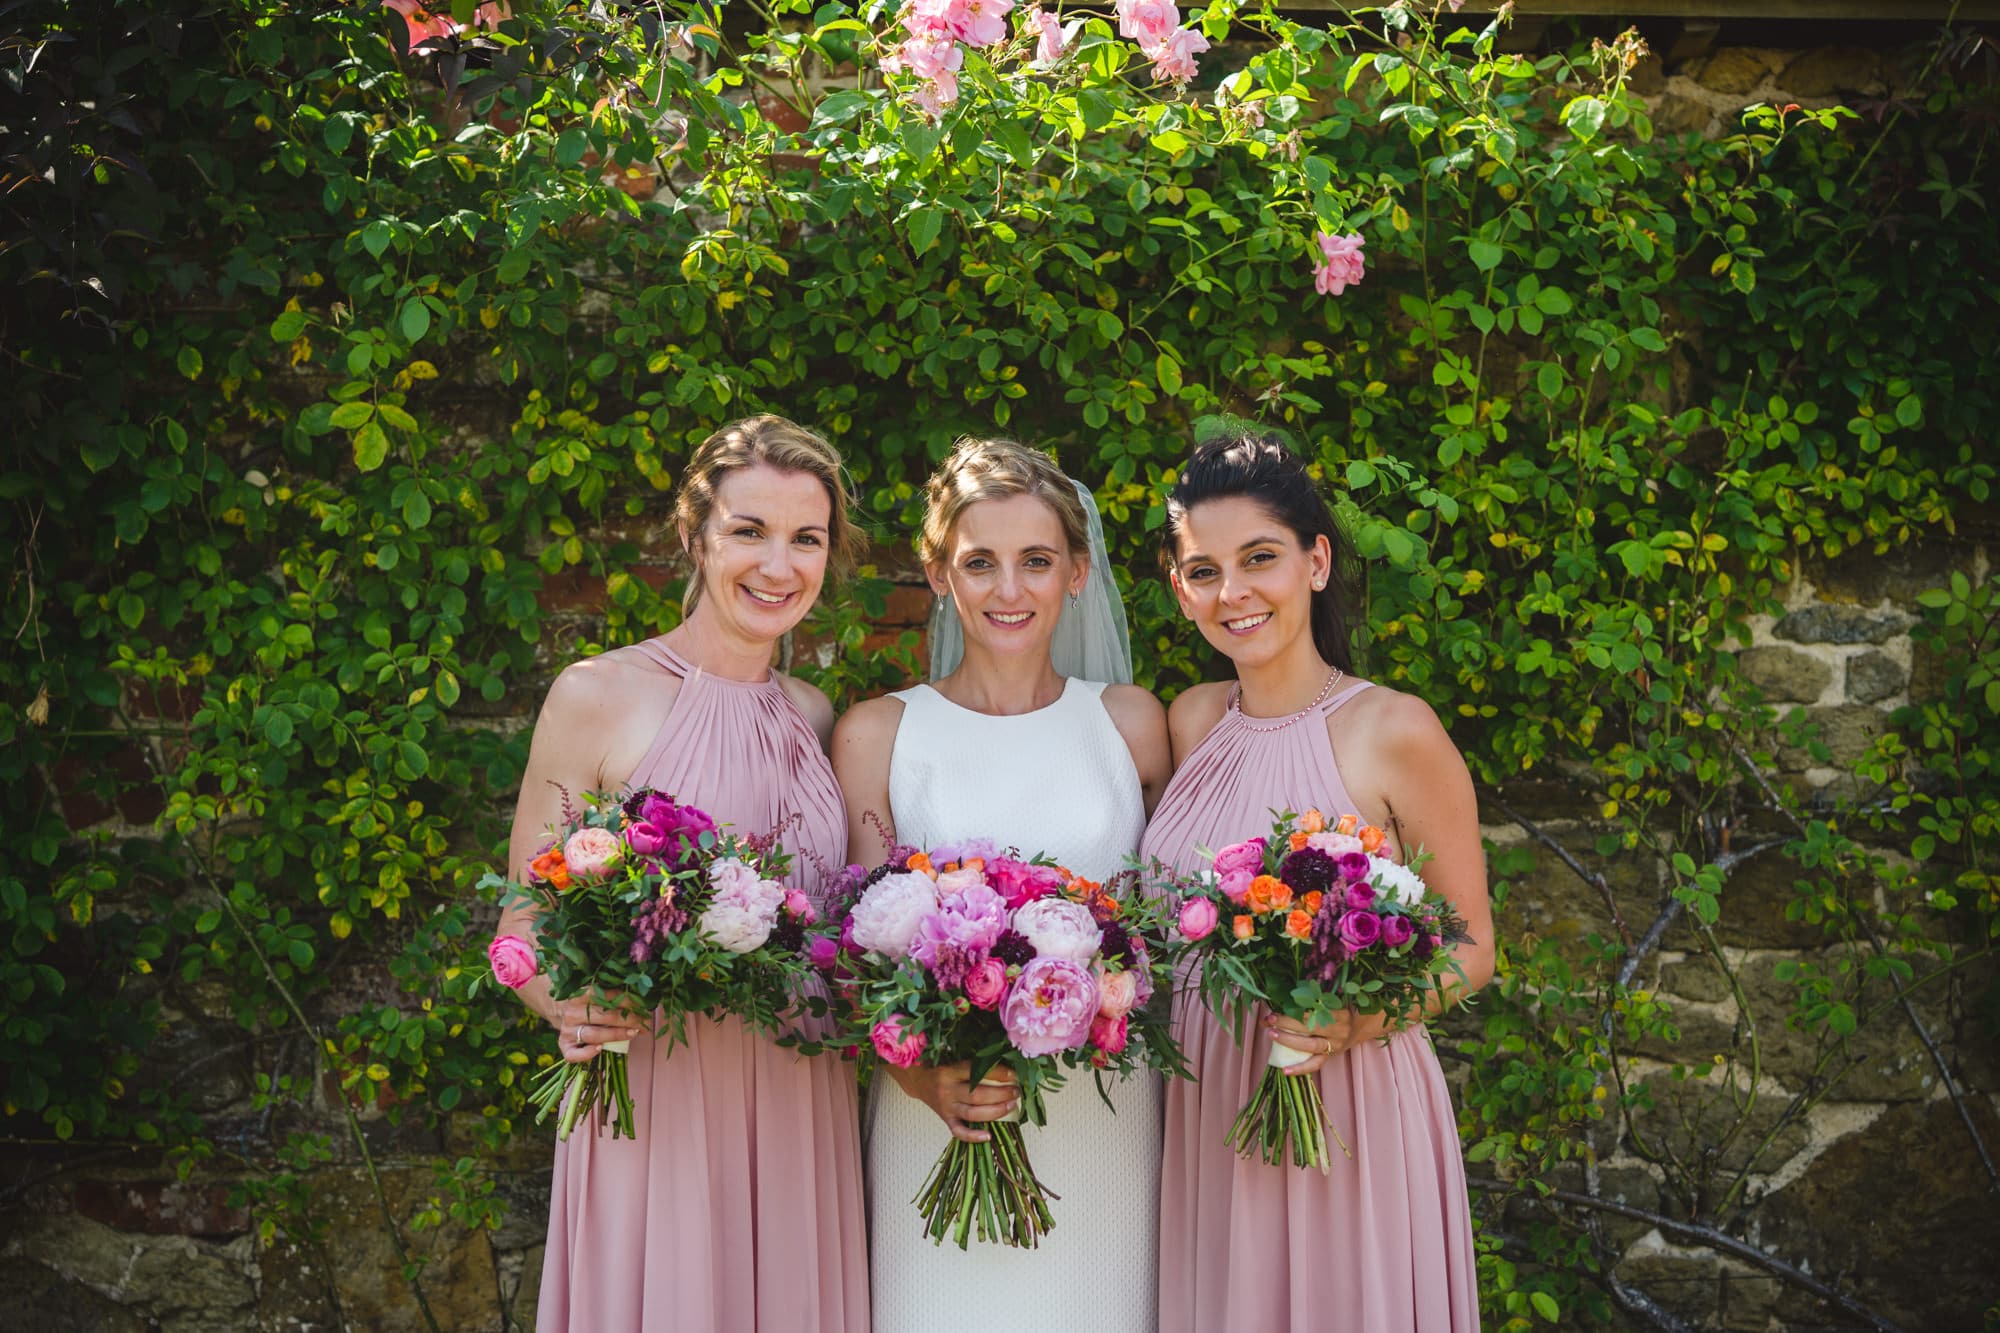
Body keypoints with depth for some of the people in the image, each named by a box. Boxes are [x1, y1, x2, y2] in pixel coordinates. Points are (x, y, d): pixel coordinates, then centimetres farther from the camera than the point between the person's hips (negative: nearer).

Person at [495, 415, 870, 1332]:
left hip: (800, 1118, 4)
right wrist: (578, 1008, -23)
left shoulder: (817, 717, 8)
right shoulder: (596, 698, -6)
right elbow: (522, 930, -2)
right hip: (653, 1108, -4)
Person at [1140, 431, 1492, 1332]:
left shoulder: (1395, 732, -13)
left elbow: (1468, 952, -6)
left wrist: (1357, 1022, -22)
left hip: (1350, 1106, -4)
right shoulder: (1191, 721, 3)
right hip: (1203, 1108, 5)